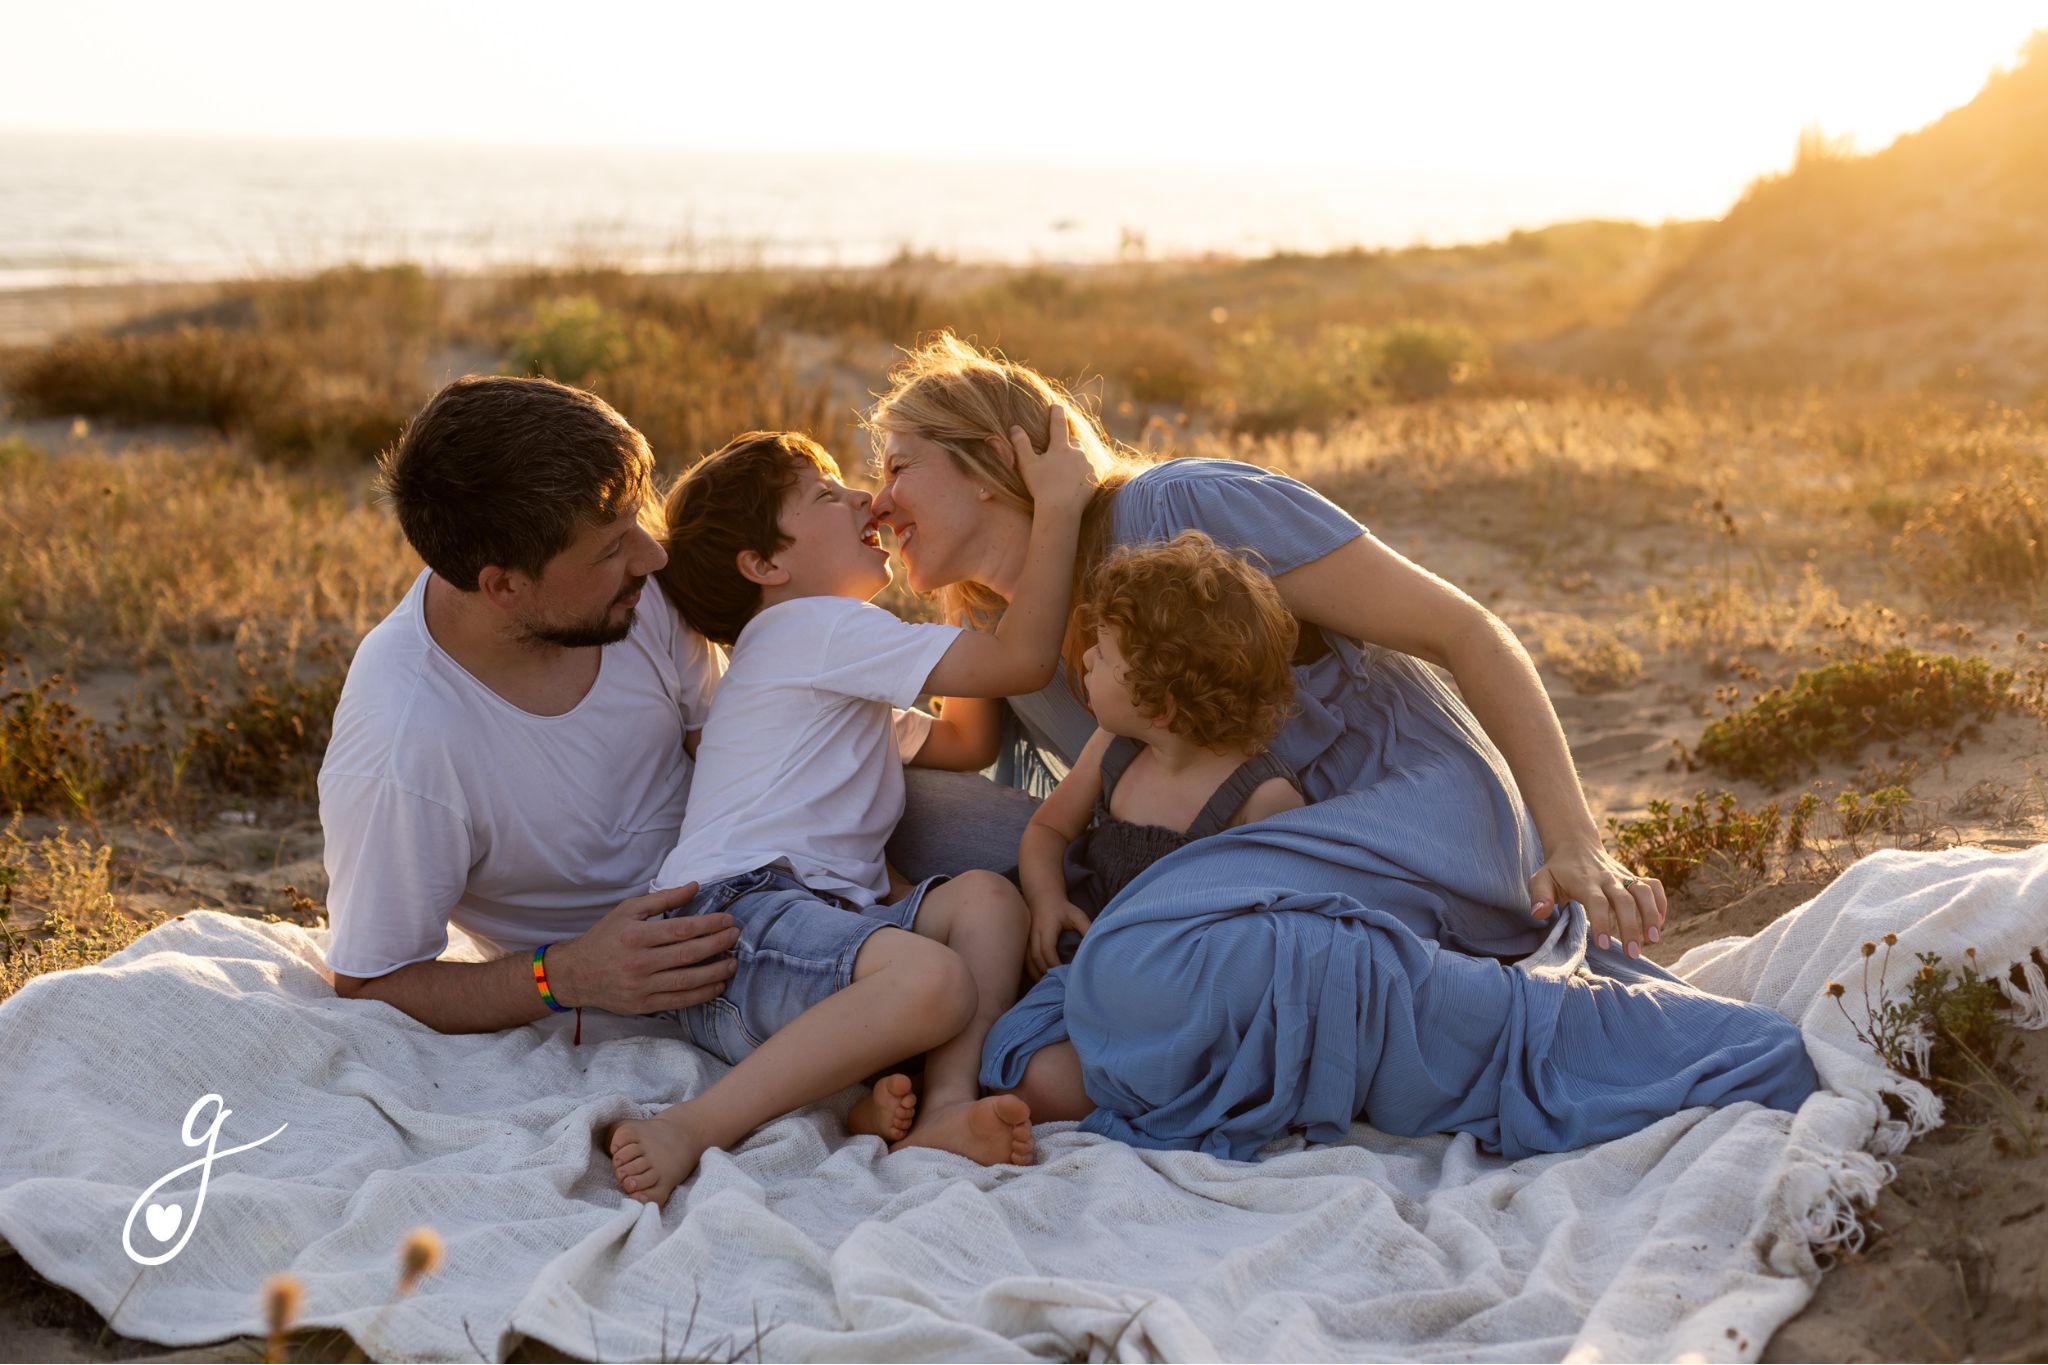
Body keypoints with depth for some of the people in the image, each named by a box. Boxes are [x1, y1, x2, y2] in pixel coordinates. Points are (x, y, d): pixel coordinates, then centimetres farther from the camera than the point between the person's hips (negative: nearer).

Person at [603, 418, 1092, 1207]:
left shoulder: (837, 683, 34)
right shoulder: (818, 626, 1)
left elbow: (962, 741, 42)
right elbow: (1023, 660, -5)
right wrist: (1059, 502, 1)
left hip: (820, 918, 10)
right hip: (737, 913, -10)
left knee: (984, 897, -9)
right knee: (934, 981, -34)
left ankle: (942, 1106, -28)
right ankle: (691, 1131, -31)